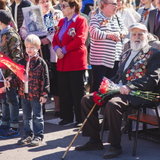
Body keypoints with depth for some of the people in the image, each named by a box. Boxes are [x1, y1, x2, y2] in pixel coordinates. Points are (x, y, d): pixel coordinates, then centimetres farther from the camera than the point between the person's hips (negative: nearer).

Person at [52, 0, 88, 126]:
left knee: (78, 92, -2)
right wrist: (57, 48, -7)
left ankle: (81, 119, 5)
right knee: (64, 91, 10)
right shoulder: (62, 22, 18)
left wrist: (64, 50, -15)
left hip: (76, 62, -7)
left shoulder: (81, 21, -5)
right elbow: (55, 38, 15)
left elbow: (79, 40, -16)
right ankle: (67, 117, 19)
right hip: (62, 62, 7)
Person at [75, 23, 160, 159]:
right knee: (87, 99, -5)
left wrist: (129, 87, -22)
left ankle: (115, 146, -24)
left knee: (112, 104, -36)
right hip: (119, 90, 8)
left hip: (138, 93, -8)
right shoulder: (127, 54, 24)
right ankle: (95, 141, -1)